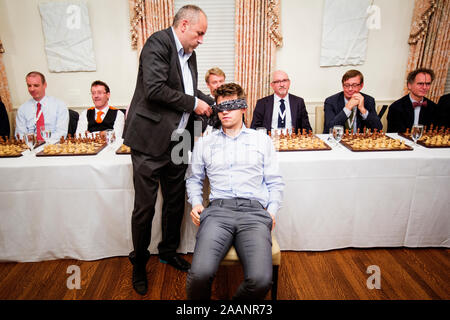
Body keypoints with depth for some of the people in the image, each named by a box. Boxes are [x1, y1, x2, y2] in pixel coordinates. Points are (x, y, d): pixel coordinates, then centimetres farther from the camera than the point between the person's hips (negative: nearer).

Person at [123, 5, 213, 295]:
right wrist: (193, 103, -14)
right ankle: (139, 263, 26)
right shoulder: (158, 43, -11)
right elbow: (155, 89, -22)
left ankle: (169, 251, 37)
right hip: (150, 142, -8)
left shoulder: (189, 53, 14)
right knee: (145, 208, 4)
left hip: (177, 142, 8)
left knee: (175, 203, 16)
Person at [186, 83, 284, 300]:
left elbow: (275, 182, 17)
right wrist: (196, 203, 6)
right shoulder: (204, 143, 21)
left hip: (254, 211, 0)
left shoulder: (262, 140, 19)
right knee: (200, 274, -25)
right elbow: (194, 179, 25)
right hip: (218, 209, 1)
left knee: (260, 280, -24)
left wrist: (272, 210, 2)